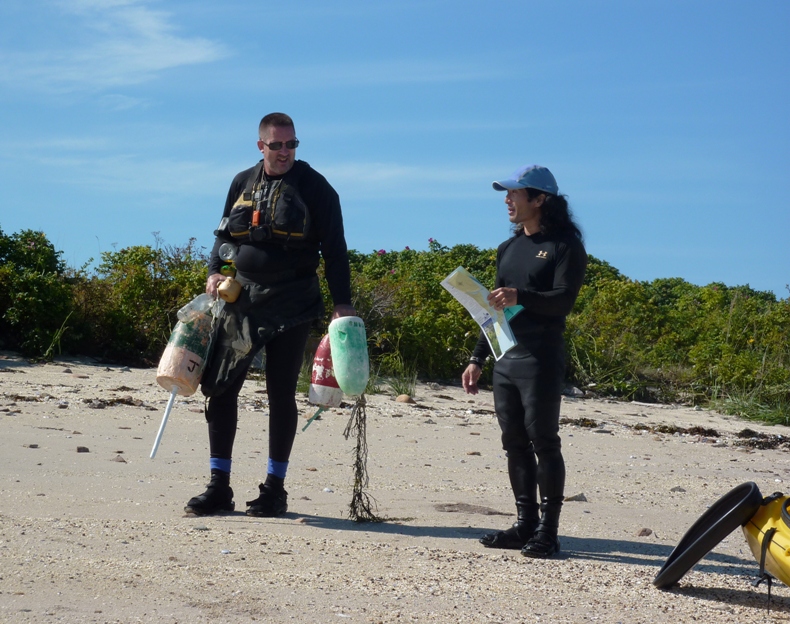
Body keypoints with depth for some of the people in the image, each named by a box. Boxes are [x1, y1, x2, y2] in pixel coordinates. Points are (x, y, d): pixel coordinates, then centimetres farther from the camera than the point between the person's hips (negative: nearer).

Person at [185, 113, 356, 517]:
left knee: (281, 392, 2)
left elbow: (333, 248, -3)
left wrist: (342, 301, -9)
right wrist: (214, 271, 3)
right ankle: (219, 487, 8)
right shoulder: (243, 183, 11)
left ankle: (275, 488, 11)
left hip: (290, 305, -4)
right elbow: (225, 233, 20)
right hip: (241, 298, 4)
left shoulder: (314, 187, -1)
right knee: (219, 387, 0)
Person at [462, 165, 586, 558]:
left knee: (543, 443, -5)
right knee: (514, 444, 8)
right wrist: (478, 358, 19)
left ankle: (548, 530, 0)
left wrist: (520, 297, -33)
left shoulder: (565, 246, -5)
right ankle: (525, 524, 15)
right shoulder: (508, 249, 18)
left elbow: (563, 301, -17)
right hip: (505, 360, 7)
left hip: (541, 360, -7)